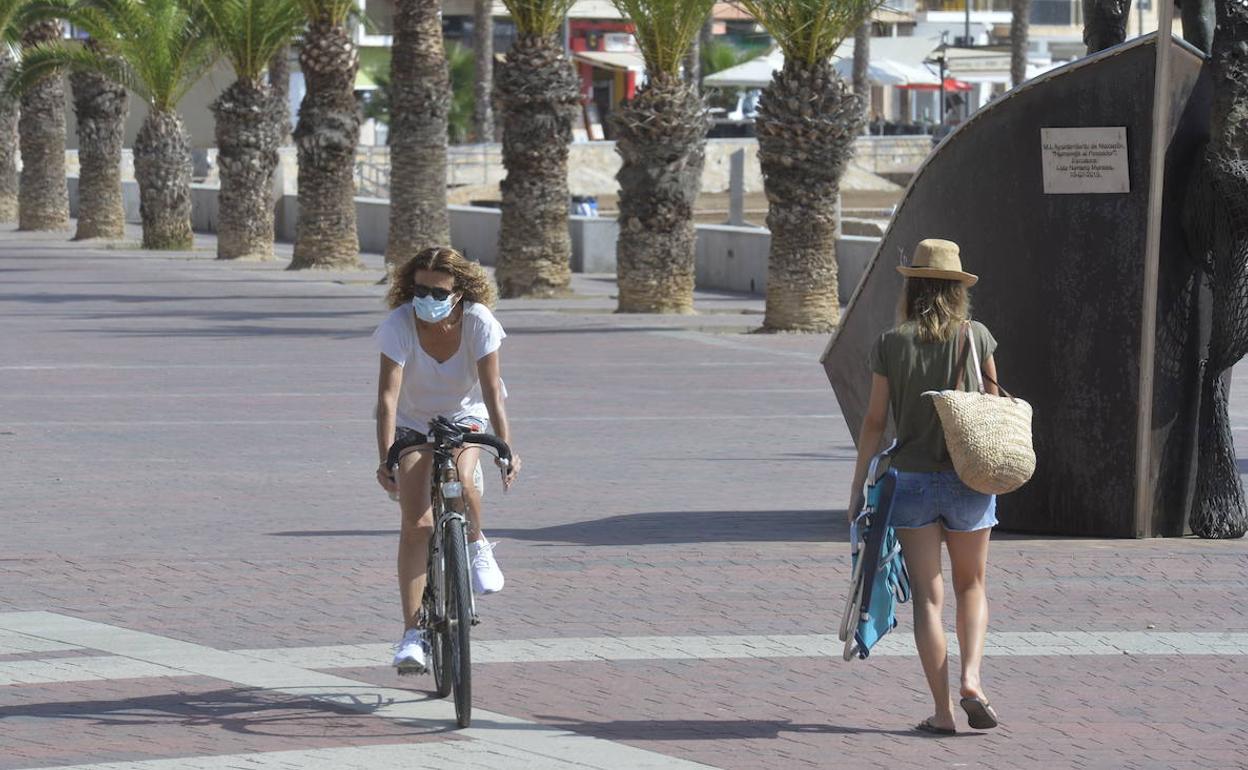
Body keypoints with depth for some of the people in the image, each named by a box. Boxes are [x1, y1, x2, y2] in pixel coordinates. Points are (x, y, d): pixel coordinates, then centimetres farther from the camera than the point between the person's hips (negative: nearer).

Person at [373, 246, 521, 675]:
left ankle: (476, 546, 2)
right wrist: (385, 459, -42)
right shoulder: (399, 325, -26)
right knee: (416, 522, -12)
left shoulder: (478, 322, -24)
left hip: (465, 416, 0)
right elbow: (388, 396, -32)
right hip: (413, 421, 0)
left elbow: (492, 391, -27)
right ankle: (413, 632, -7)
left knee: (459, 482, -32)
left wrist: (506, 448, -38)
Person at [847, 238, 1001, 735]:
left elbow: (875, 421, -2)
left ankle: (942, 711, 0)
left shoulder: (891, 344, -4)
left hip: (912, 480, 0)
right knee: (971, 586, 17)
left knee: (928, 596, 3)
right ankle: (971, 679, -5)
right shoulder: (975, 336, -3)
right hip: (969, 479, 0)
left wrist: (858, 486, 4)